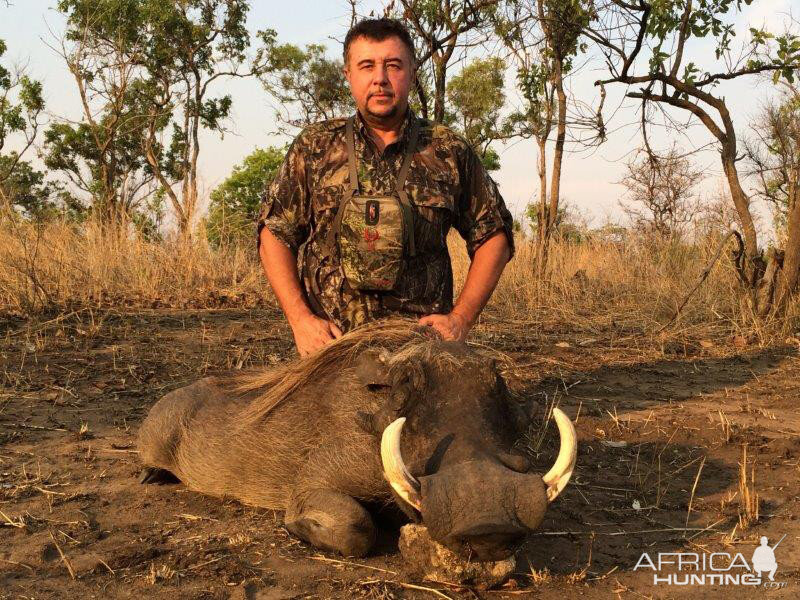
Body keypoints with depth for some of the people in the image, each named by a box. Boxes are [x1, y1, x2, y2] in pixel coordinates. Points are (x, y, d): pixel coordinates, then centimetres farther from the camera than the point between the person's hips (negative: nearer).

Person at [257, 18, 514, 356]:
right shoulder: (314, 147, 6)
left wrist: (461, 318, 0)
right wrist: (301, 319, -4)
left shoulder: (450, 152, 5)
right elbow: (275, 234, 7)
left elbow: (493, 235, 10)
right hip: (329, 340, 0)